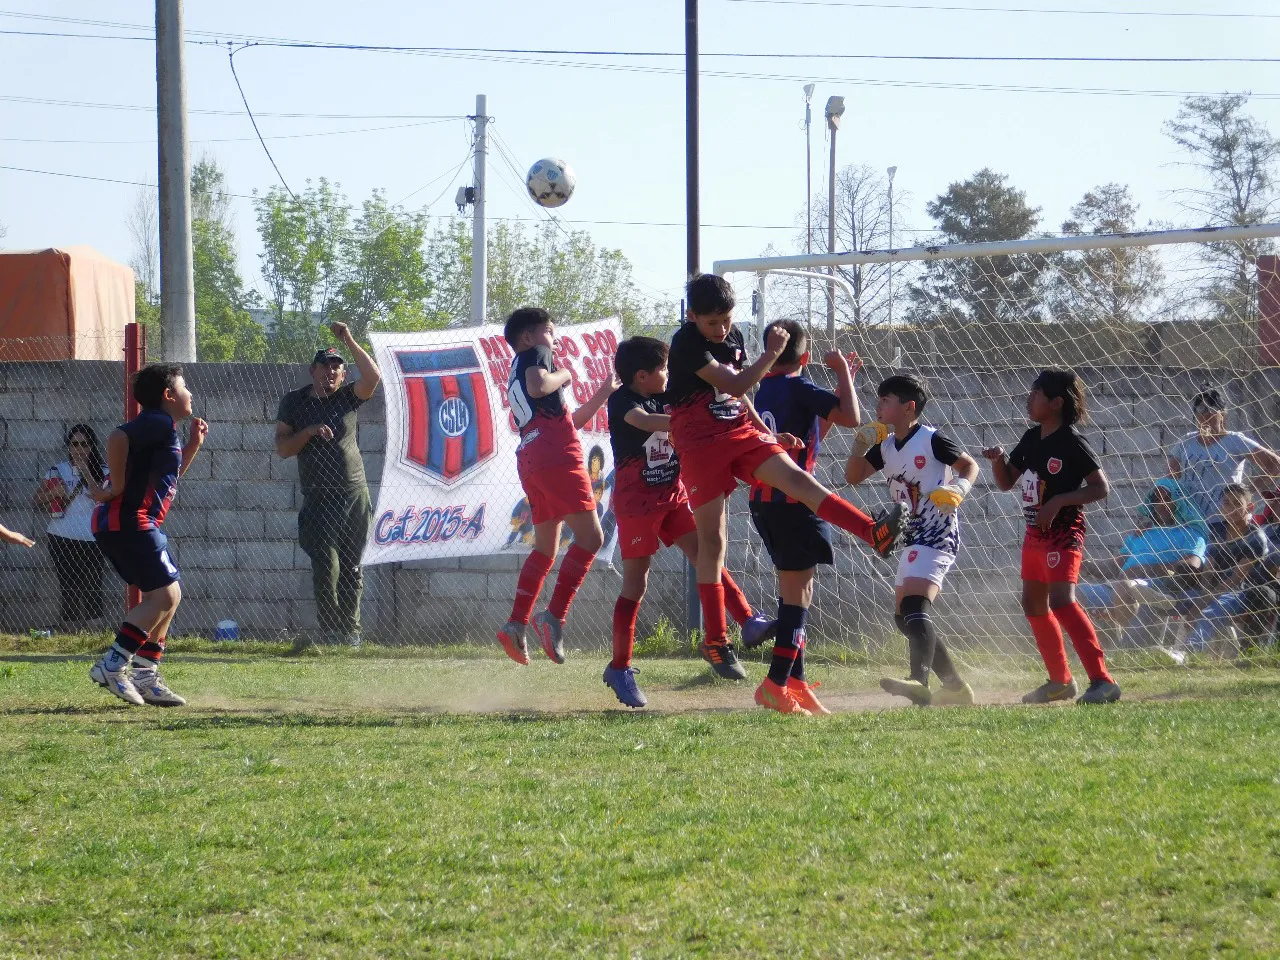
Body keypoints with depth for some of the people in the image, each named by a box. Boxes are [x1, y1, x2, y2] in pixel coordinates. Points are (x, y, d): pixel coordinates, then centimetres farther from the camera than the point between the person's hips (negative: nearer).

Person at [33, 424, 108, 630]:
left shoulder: (102, 472, 4)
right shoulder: (58, 470, 7)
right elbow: (38, 501, 11)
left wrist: (85, 471, -13)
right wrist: (53, 493, -9)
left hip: (92, 540, 0)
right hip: (63, 538, 0)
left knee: (92, 588, -3)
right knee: (68, 586, -1)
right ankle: (69, 627, 1)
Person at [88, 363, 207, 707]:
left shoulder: (164, 429, 22)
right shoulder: (158, 422, -10)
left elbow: (169, 476, 35)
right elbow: (117, 438, -26)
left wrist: (193, 445, 23)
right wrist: (117, 488, -20)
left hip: (137, 524, 11)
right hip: (127, 521, -11)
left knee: (166, 596, 15)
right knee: (165, 594, -13)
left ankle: (145, 678, 15)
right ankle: (112, 665, -14)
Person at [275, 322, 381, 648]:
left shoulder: (347, 397, 7)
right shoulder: (294, 402, 5)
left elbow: (373, 377, -13)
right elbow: (282, 449, 1)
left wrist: (349, 341, -16)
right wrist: (309, 432, -14)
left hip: (354, 495, 2)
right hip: (319, 499, -2)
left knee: (351, 568, 6)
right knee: (327, 566, -12)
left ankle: (350, 629, 13)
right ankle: (328, 630, -4)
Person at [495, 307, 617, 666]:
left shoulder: (516, 376, 30)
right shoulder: (535, 355, 5)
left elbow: (568, 421, 31)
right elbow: (538, 387, -20)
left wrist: (602, 395, 28)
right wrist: (562, 376, -2)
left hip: (531, 460, 9)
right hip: (556, 457, -9)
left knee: (546, 548, 14)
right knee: (590, 536, -10)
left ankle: (516, 624, 6)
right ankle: (554, 616, -20)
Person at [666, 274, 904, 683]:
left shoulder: (734, 339, 11)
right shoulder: (686, 343, -12)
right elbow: (734, 385, -19)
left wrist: (769, 434, 15)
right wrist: (771, 354, -17)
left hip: (741, 433, 5)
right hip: (700, 444, -5)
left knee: (794, 476, -20)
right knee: (712, 540, -3)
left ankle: (875, 533, -37)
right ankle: (715, 640, 4)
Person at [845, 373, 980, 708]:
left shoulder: (932, 440, -9)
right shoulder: (885, 445, 12)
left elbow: (970, 466, -2)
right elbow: (853, 476, 14)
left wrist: (958, 490, -21)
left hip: (938, 536, -10)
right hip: (912, 539, 10)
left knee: (915, 605, -28)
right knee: (904, 616, 12)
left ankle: (920, 682, -46)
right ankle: (956, 687, 19)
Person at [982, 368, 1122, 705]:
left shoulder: (1072, 444, -15)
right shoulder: (1031, 438, 9)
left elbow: (1100, 488, -17)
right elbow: (1006, 482, 17)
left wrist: (1058, 502, -24)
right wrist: (998, 459, -4)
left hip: (1063, 532, -10)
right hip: (1035, 533, 10)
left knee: (1062, 600, -24)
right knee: (1034, 604, 17)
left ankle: (1103, 681, -28)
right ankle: (1060, 681, 31)